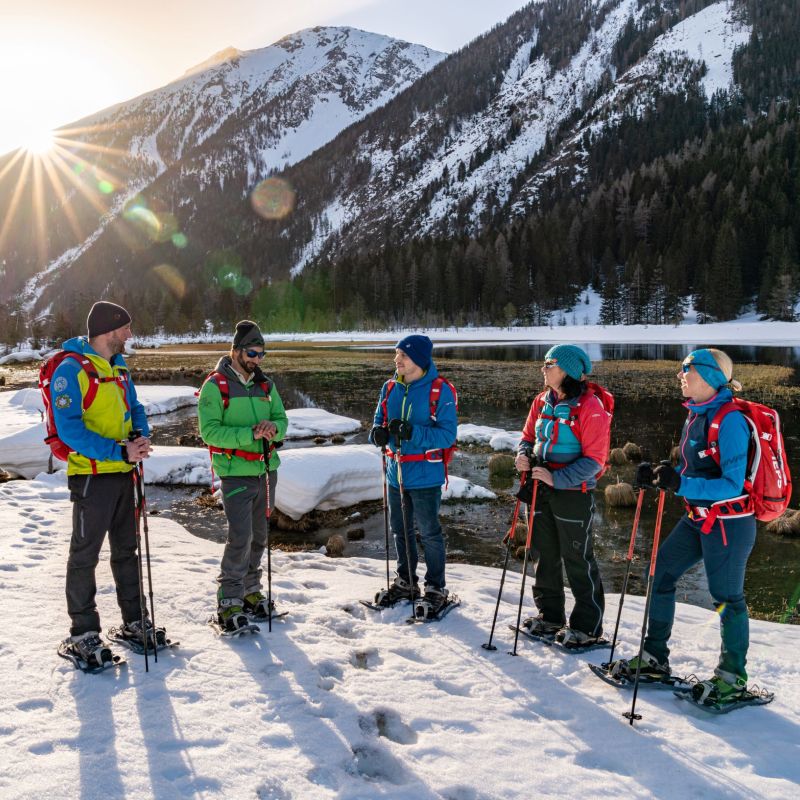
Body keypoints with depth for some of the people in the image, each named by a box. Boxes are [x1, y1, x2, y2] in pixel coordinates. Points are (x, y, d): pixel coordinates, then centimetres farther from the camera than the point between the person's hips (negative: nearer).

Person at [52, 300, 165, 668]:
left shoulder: (119, 368, 10)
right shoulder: (71, 370, -16)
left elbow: (135, 409, 16)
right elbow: (69, 430, -22)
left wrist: (142, 437, -6)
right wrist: (120, 451, -26)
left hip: (123, 473, 8)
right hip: (91, 476, -8)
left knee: (126, 550, 16)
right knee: (85, 555, 4)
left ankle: (135, 621, 29)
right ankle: (83, 633, 16)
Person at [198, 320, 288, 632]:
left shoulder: (265, 385, 11)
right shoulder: (215, 386, -8)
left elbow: (282, 420, 9)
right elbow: (209, 431, -15)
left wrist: (273, 427, -15)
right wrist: (250, 434, -24)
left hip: (265, 470, 7)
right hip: (236, 473, -6)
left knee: (259, 535, 14)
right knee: (241, 536, -12)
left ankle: (250, 591, 30)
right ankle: (229, 601, 1)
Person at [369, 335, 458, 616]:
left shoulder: (440, 390, -13)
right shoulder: (390, 388, 5)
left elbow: (447, 435, -18)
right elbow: (380, 421, 13)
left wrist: (412, 432, -30)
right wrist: (378, 433, -11)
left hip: (425, 476, -6)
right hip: (396, 473, 6)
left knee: (429, 533, 5)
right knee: (400, 530, 17)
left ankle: (436, 589, 20)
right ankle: (405, 582, 35)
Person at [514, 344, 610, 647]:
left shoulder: (590, 406, -16)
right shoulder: (543, 401, 5)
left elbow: (594, 459, -17)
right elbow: (529, 436, 16)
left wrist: (556, 478, -24)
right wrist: (524, 455, -6)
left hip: (573, 492, -7)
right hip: (541, 488, 7)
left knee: (578, 560, 3)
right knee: (546, 555, 17)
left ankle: (587, 627, 17)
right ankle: (550, 615, 32)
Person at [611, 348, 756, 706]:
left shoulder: (729, 420, -20)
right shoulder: (696, 415, 7)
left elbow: (731, 485, -23)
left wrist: (680, 484, -32)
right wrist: (658, 475, -1)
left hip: (729, 523, -9)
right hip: (698, 519, 9)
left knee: (726, 597, 6)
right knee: (659, 573, 10)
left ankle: (733, 677, 26)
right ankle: (655, 658, 23)